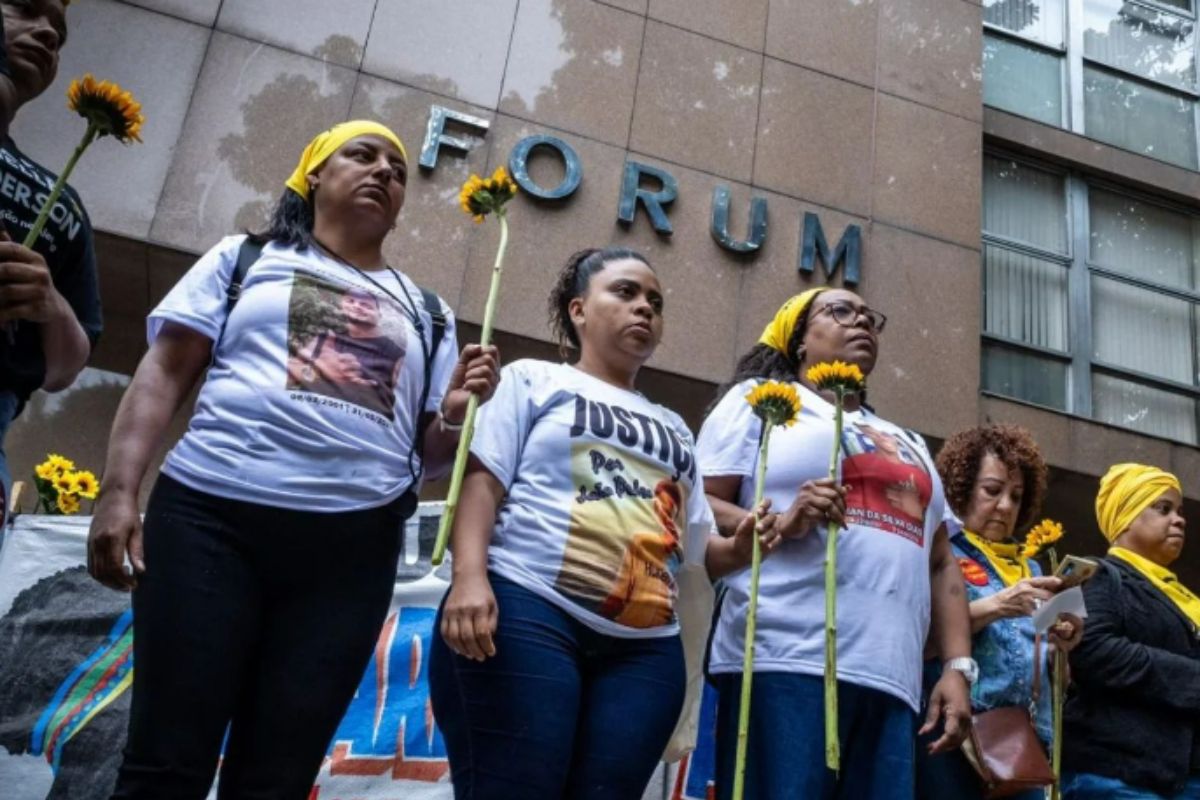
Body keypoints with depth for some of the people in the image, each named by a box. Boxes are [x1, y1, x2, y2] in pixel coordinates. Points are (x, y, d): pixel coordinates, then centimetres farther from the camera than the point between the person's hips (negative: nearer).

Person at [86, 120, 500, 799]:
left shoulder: (425, 313, 19)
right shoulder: (246, 257, 15)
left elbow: (428, 454, 17)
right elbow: (165, 373, 8)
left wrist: (457, 411, -6)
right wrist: (119, 492, -4)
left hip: (352, 550, 2)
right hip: (213, 519, -2)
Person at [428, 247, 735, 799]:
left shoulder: (674, 428, 29)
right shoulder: (535, 379, 15)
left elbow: (699, 549, 22)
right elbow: (482, 478, 0)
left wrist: (747, 543, 1)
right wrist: (468, 576, -17)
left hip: (644, 647, 5)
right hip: (527, 613, -5)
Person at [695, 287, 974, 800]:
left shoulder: (910, 445, 30)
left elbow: (941, 564, 24)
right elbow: (699, 508, 2)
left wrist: (958, 667, 12)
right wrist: (778, 523, -16)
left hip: (890, 679, 6)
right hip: (784, 663, -5)